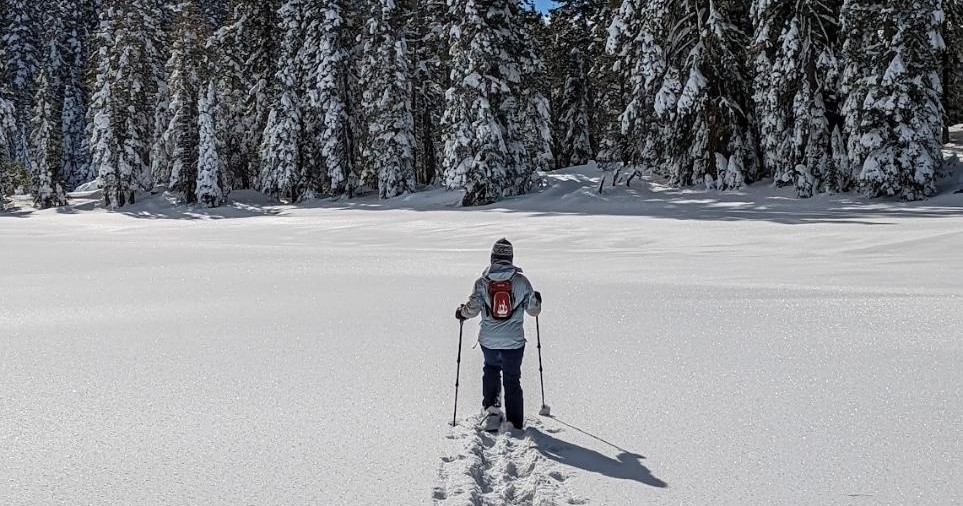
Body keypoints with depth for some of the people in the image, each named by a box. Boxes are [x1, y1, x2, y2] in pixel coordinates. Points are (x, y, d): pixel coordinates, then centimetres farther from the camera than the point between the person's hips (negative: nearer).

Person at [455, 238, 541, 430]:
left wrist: (461, 312, 12)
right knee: (512, 380, 14)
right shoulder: (521, 280, -6)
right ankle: (515, 424, 20)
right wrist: (537, 301, 22)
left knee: (490, 370, 28)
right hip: (514, 342, 0)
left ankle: (491, 408, 12)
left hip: (489, 341, 1)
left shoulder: (482, 281, -7)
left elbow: (472, 308, -10)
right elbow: (533, 310, 0)